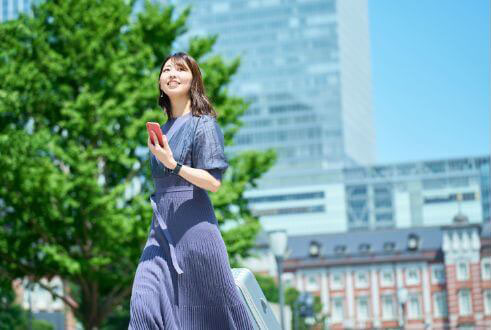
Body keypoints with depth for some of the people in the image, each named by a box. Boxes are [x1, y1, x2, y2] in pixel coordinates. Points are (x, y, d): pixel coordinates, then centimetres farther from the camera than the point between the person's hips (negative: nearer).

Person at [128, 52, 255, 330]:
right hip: (162, 229, 6)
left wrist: (173, 164, -23)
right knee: (144, 303, -10)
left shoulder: (204, 124, -5)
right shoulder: (164, 129, 16)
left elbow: (214, 182, -13)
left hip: (193, 225, -6)